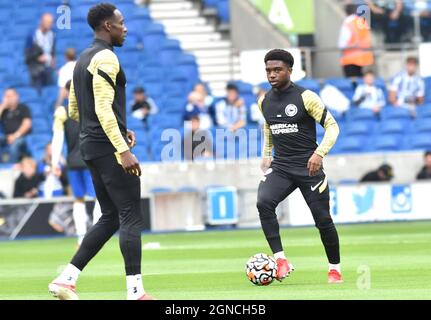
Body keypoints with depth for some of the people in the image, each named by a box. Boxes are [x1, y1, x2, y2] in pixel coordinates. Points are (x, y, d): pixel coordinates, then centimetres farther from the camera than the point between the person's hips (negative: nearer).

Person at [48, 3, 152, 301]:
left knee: (110, 218, 13)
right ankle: (135, 291, -9)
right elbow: (103, 108, -22)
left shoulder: (83, 60, 18)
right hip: (109, 146, -10)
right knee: (131, 217, -7)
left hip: (91, 147, 10)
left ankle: (66, 279, 6)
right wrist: (123, 150, -26)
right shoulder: (106, 58, -13)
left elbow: (74, 110, 23)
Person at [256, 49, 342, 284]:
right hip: (280, 167, 4)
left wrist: (319, 153, -22)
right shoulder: (264, 102, 7)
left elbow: (332, 126, -9)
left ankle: (335, 269, 20)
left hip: (308, 167, -4)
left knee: (322, 219, -1)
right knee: (263, 202, -25)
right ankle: (280, 259, -24)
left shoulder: (306, 97, -9)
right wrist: (266, 155, 21)